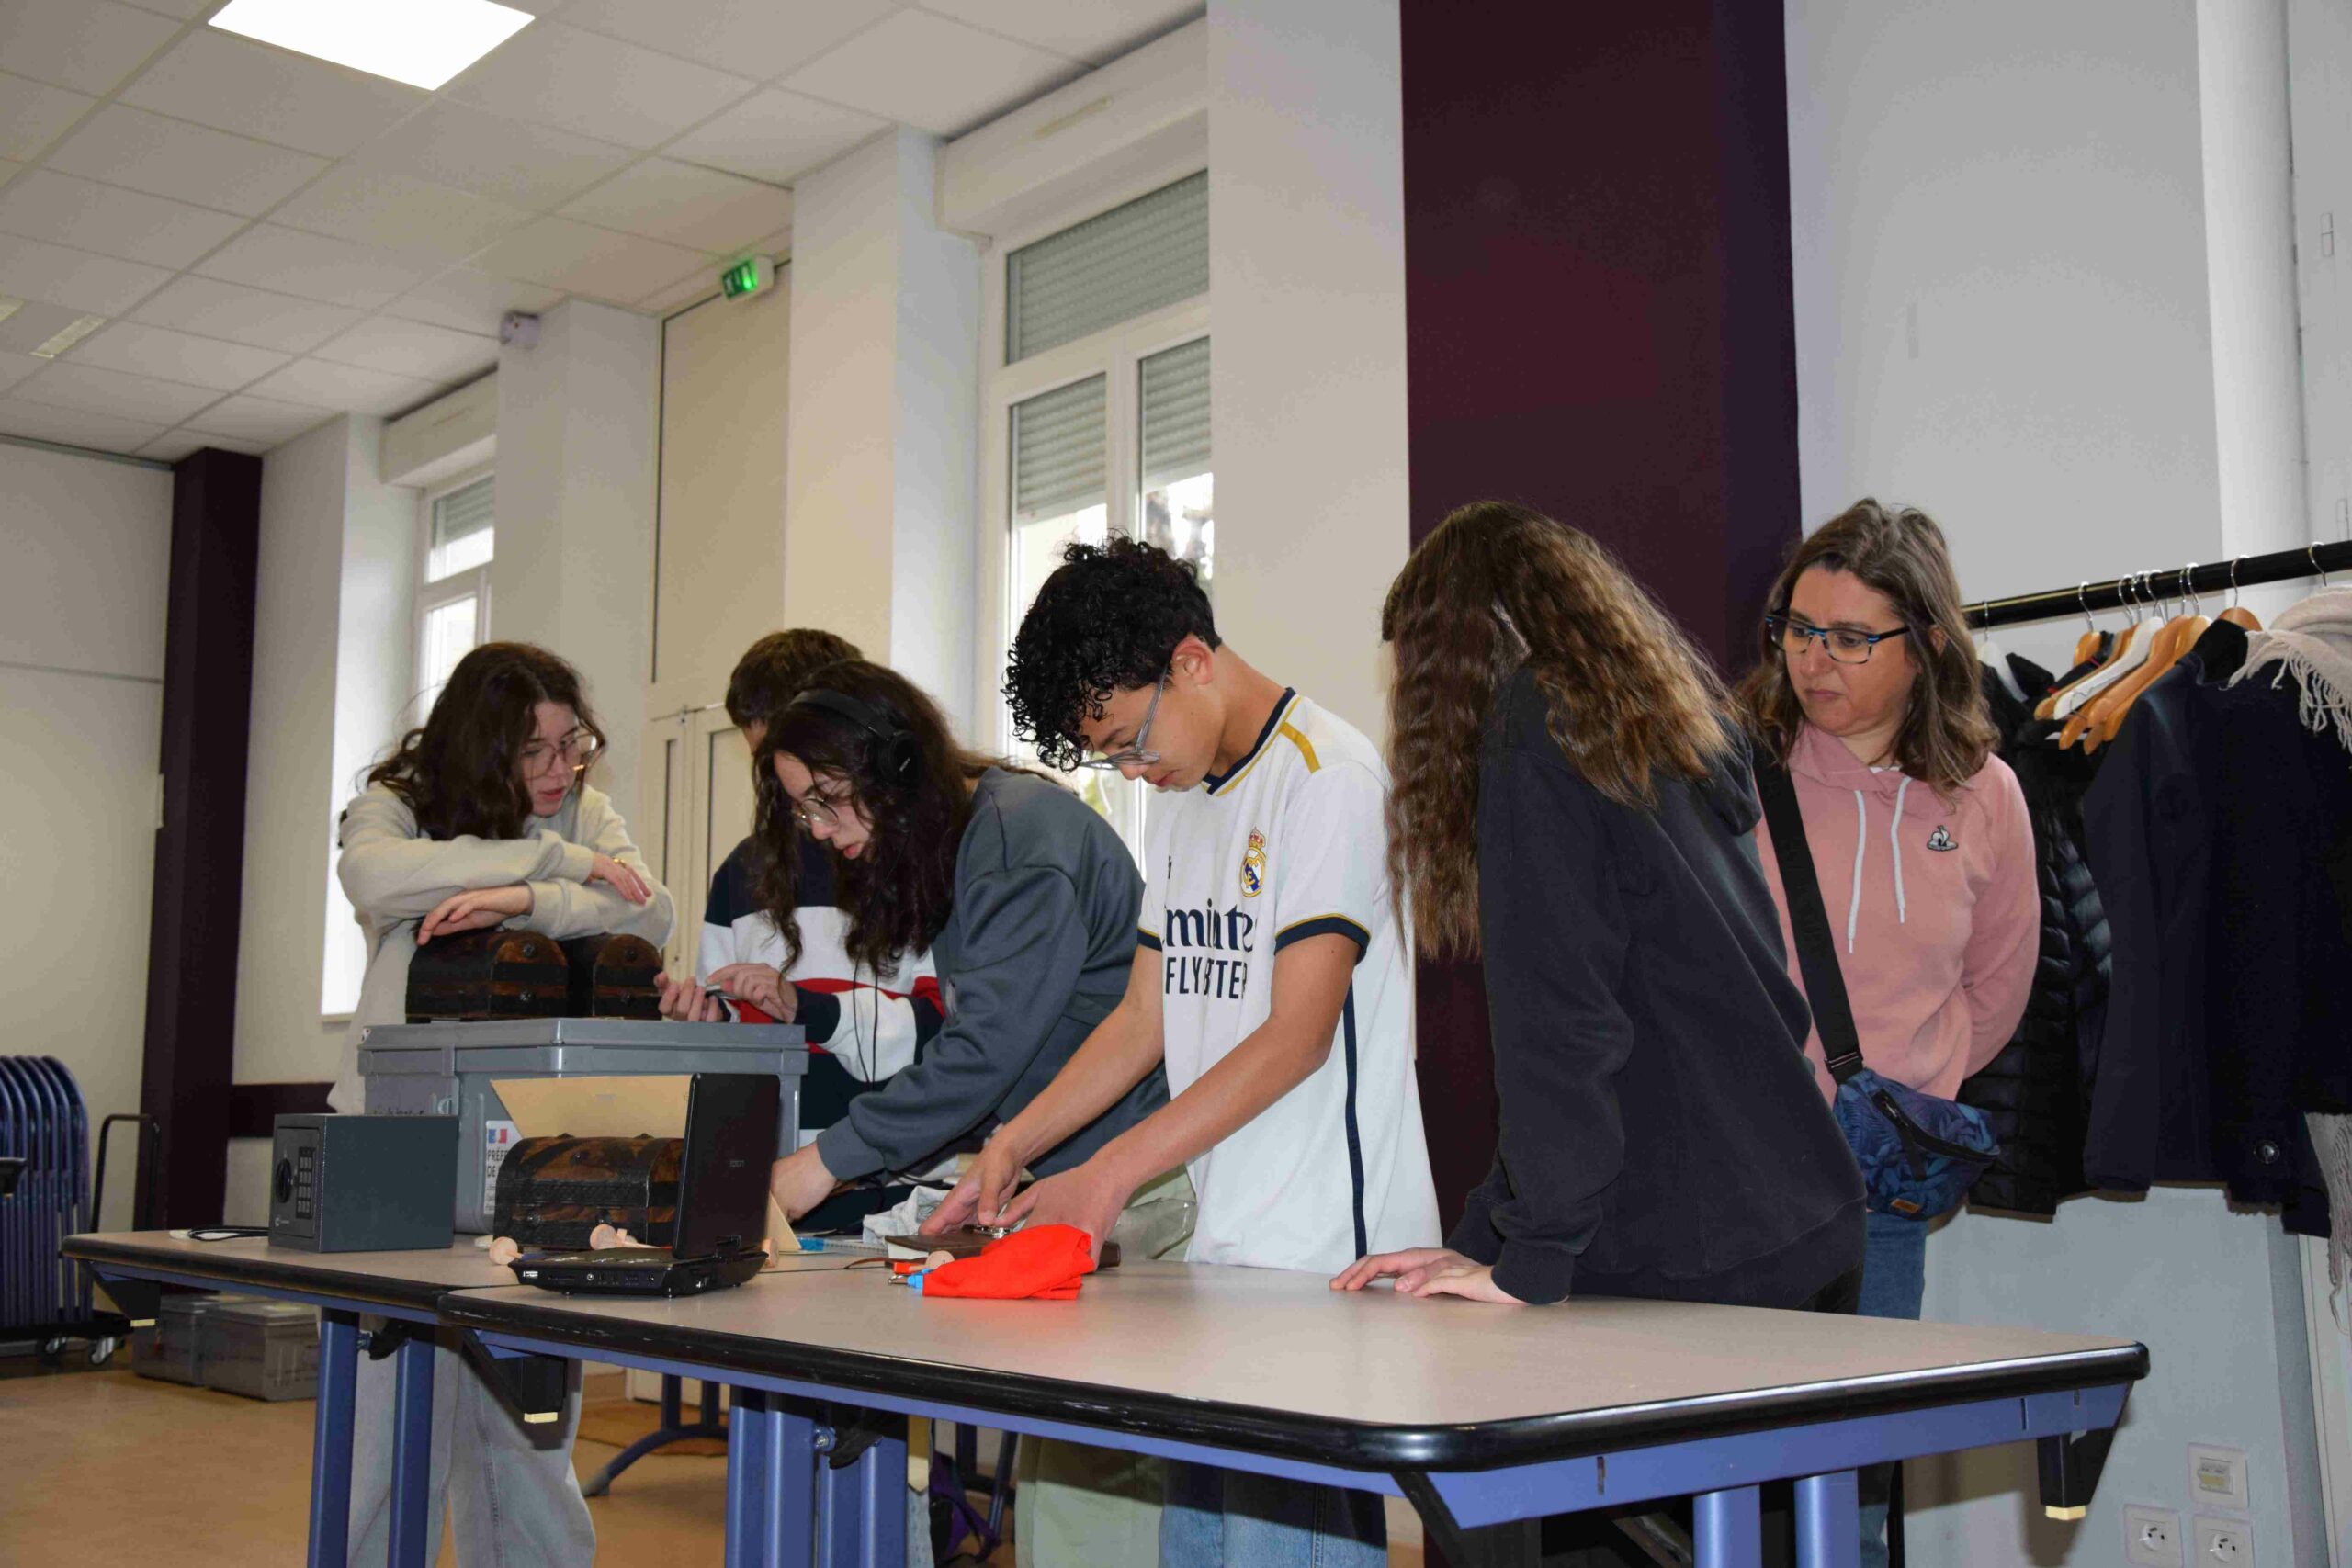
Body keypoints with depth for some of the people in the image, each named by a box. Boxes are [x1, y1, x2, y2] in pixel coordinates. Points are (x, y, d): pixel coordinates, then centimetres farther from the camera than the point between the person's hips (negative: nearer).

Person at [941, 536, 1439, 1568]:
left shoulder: (1328, 776, -10)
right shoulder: (1181, 799, 18)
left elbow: (1297, 1032, -15)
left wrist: (1110, 1175, -17)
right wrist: (1015, 1146, 8)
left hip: (1324, 1253, -8)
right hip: (1221, 1250, 8)